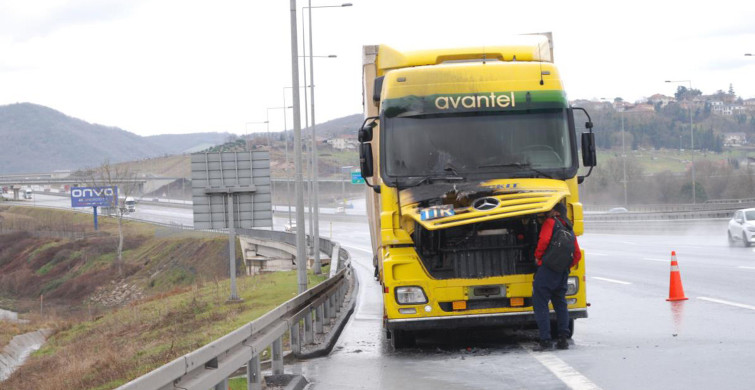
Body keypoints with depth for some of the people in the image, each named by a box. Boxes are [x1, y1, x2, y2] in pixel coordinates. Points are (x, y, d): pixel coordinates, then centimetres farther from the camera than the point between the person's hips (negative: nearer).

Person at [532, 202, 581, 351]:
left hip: (547, 269, -7)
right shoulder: (570, 230, 19)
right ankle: (563, 339, 11)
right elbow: (577, 255, 17)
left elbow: (544, 240, -14)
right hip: (563, 273, 7)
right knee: (560, 304, 17)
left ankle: (545, 340, -10)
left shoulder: (550, 223, -1)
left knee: (540, 304, -3)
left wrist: (538, 256, 1)